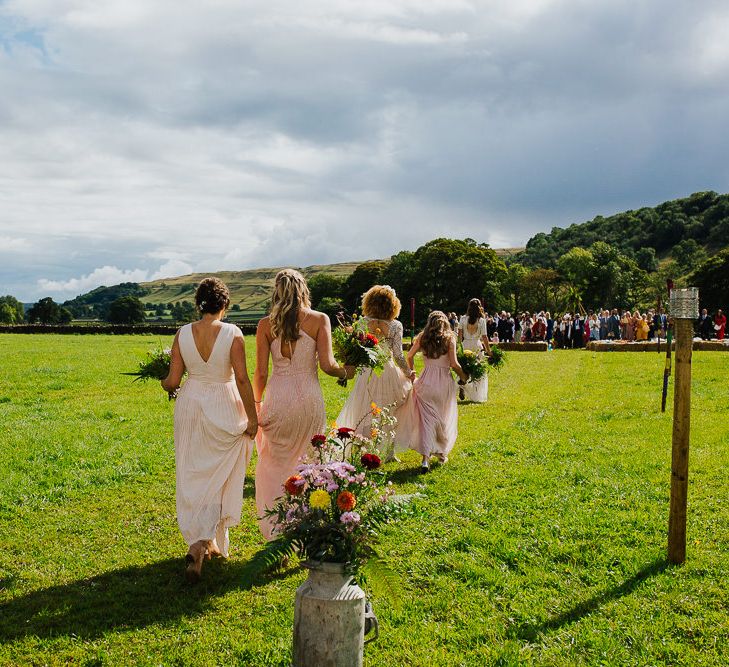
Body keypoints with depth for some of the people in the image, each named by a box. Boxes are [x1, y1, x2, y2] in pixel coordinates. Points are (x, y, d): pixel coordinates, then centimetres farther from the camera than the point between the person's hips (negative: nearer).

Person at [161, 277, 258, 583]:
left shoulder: (182, 334, -5)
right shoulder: (232, 333, -13)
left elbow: (173, 381, -4)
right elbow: (242, 379, -14)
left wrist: (165, 384, 20)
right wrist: (252, 417, -5)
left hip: (190, 406, 3)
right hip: (223, 409, -3)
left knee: (194, 477, 16)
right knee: (218, 478, 8)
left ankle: (203, 541, 27)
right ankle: (200, 545, -6)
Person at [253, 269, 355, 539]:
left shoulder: (266, 324, -1)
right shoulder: (320, 320, -3)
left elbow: (260, 372, -1)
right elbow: (327, 365, -9)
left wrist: (256, 403, 13)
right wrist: (345, 371, 11)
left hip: (277, 398, 0)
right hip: (309, 398, 0)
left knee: (274, 465, 14)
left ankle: (275, 529, 20)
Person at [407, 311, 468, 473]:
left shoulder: (422, 337, 2)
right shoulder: (449, 338, -5)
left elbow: (409, 356, 5)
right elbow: (454, 364, -11)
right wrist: (464, 377, 5)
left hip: (426, 382, 1)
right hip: (444, 382, -1)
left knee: (427, 419, 2)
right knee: (445, 418, 18)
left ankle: (425, 458, -9)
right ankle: (442, 452, 31)